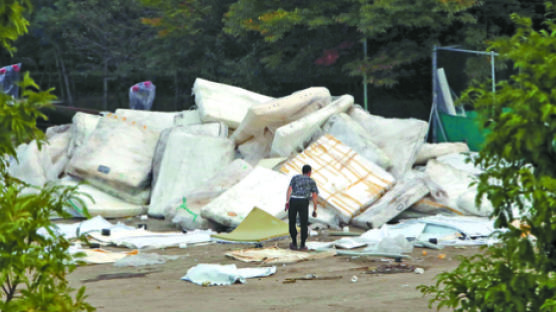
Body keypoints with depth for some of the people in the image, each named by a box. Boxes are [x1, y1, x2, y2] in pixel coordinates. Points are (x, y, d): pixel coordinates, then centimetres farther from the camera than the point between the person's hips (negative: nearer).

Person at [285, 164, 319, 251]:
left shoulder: (295, 177, 23)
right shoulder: (312, 181, 20)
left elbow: (289, 189, 5)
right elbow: (314, 196, 9)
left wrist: (287, 201, -5)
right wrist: (315, 210, 8)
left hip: (293, 200, 1)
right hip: (303, 202, -1)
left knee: (292, 222, 17)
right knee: (304, 224, 11)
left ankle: (294, 243, 17)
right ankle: (302, 245, 8)